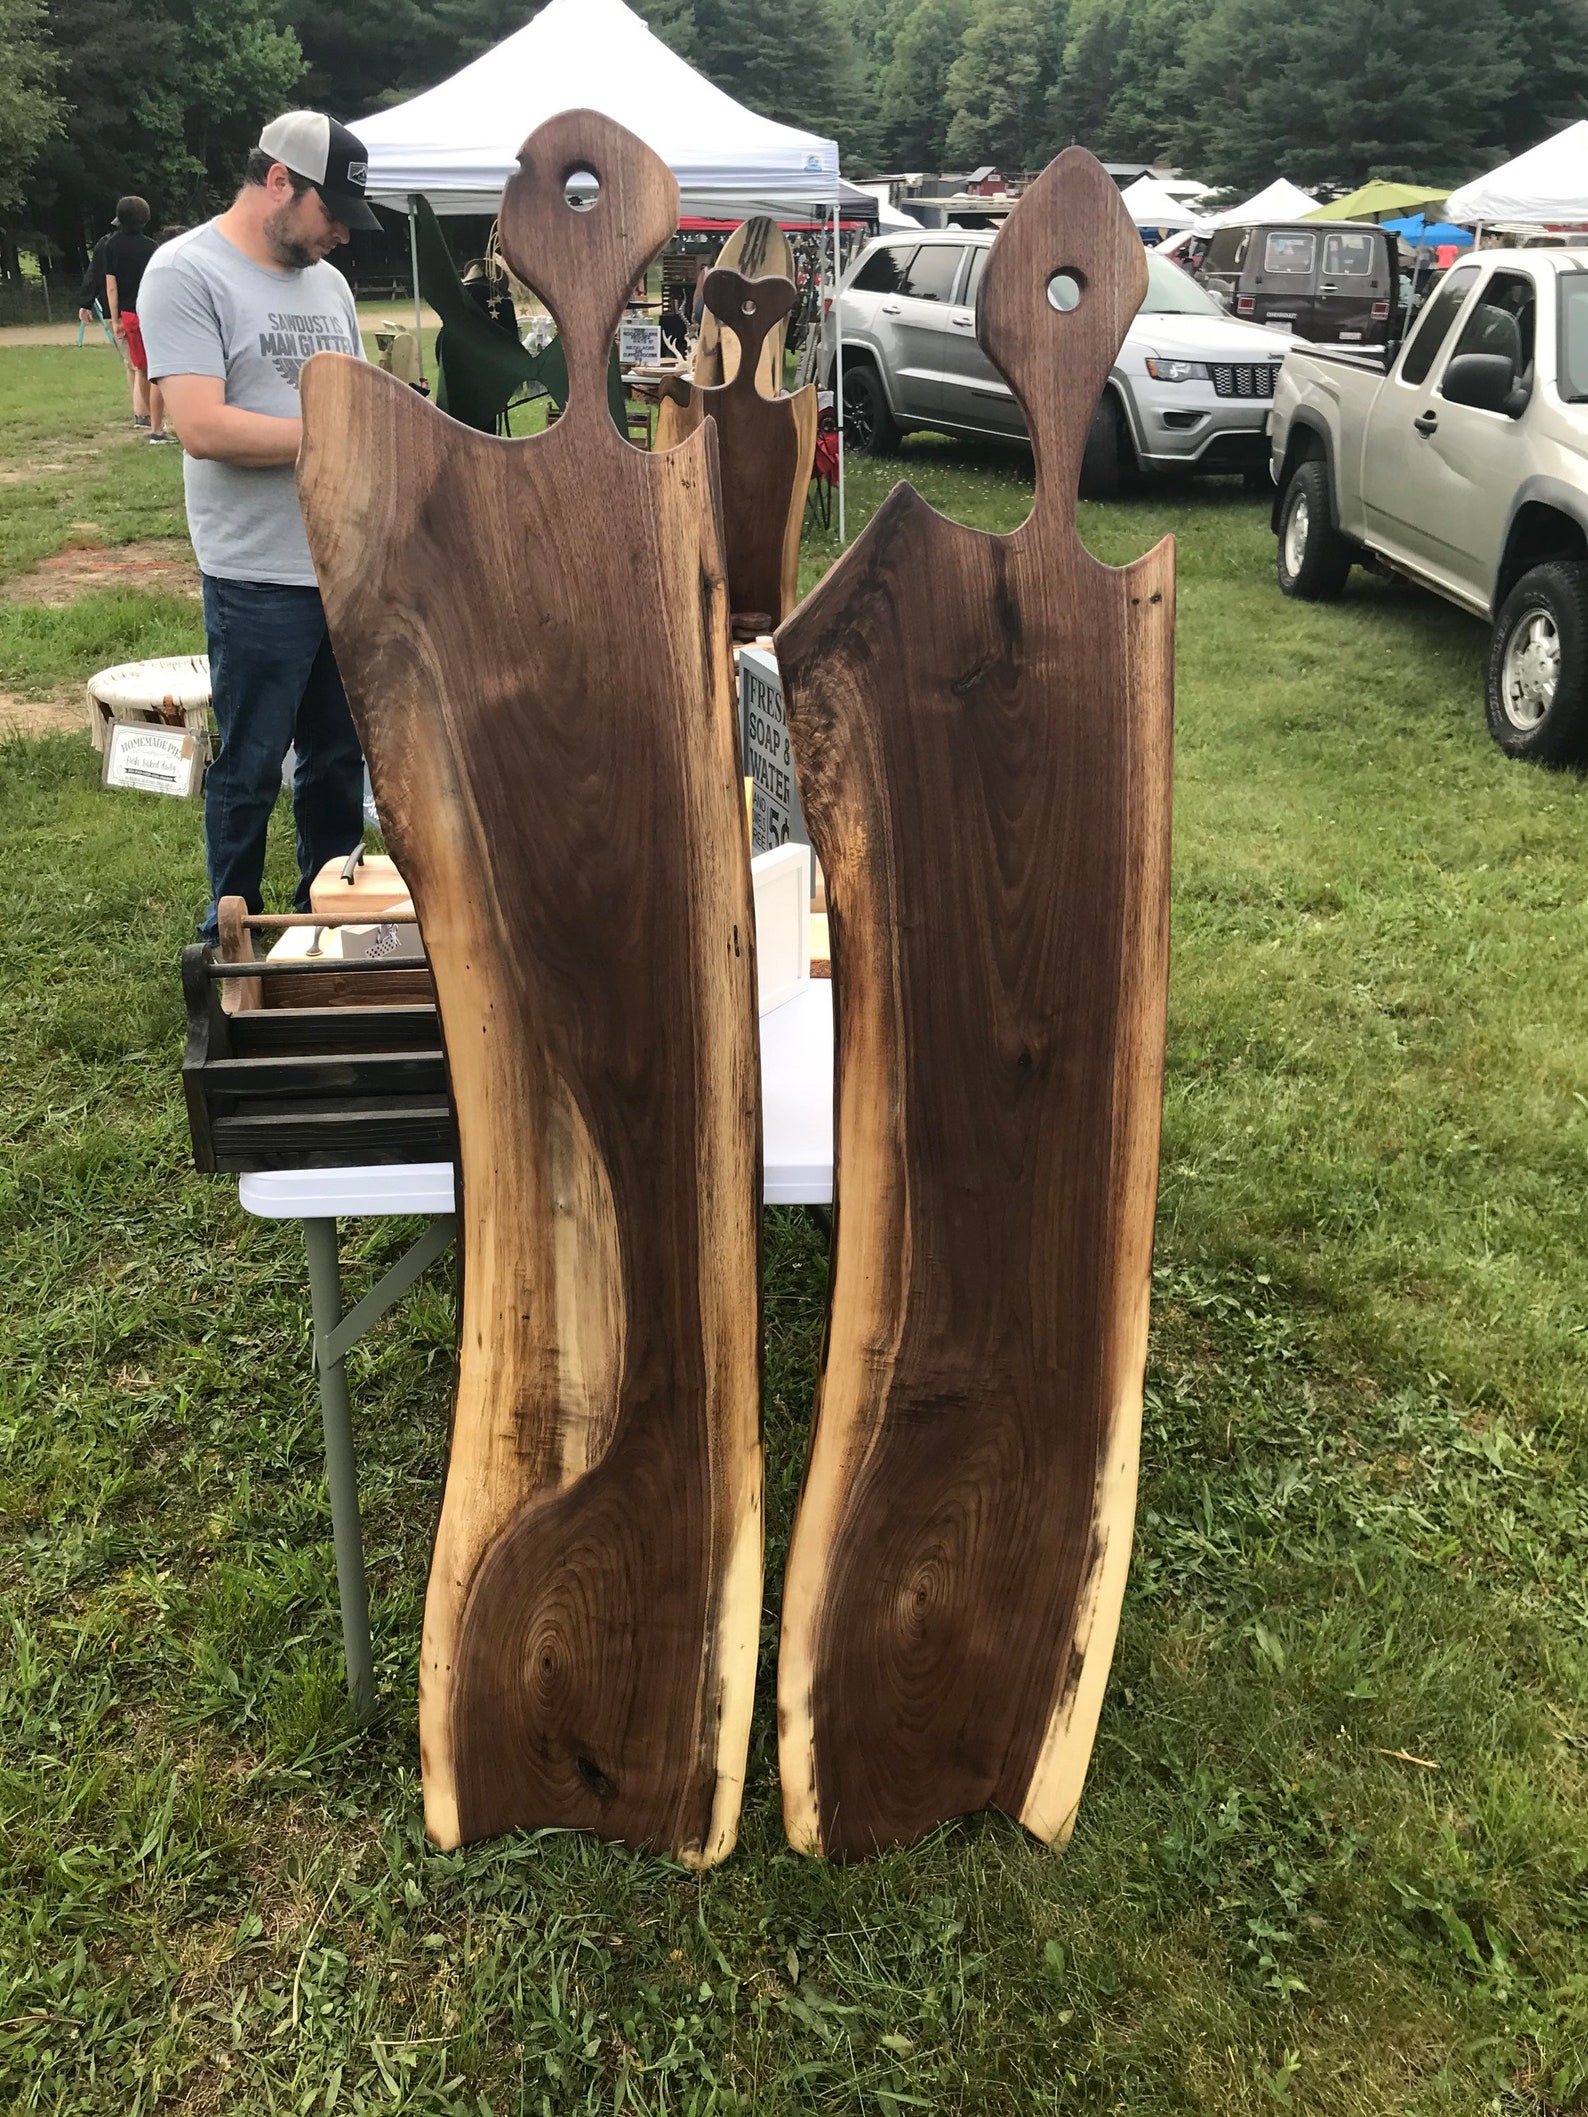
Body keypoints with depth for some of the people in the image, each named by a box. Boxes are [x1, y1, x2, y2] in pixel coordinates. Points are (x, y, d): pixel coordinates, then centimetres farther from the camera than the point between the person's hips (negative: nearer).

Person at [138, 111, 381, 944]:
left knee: (339, 758, 15)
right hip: (260, 578, -7)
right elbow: (203, 428, -19)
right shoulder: (187, 272, -9)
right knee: (249, 772, 4)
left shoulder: (327, 281, 13)